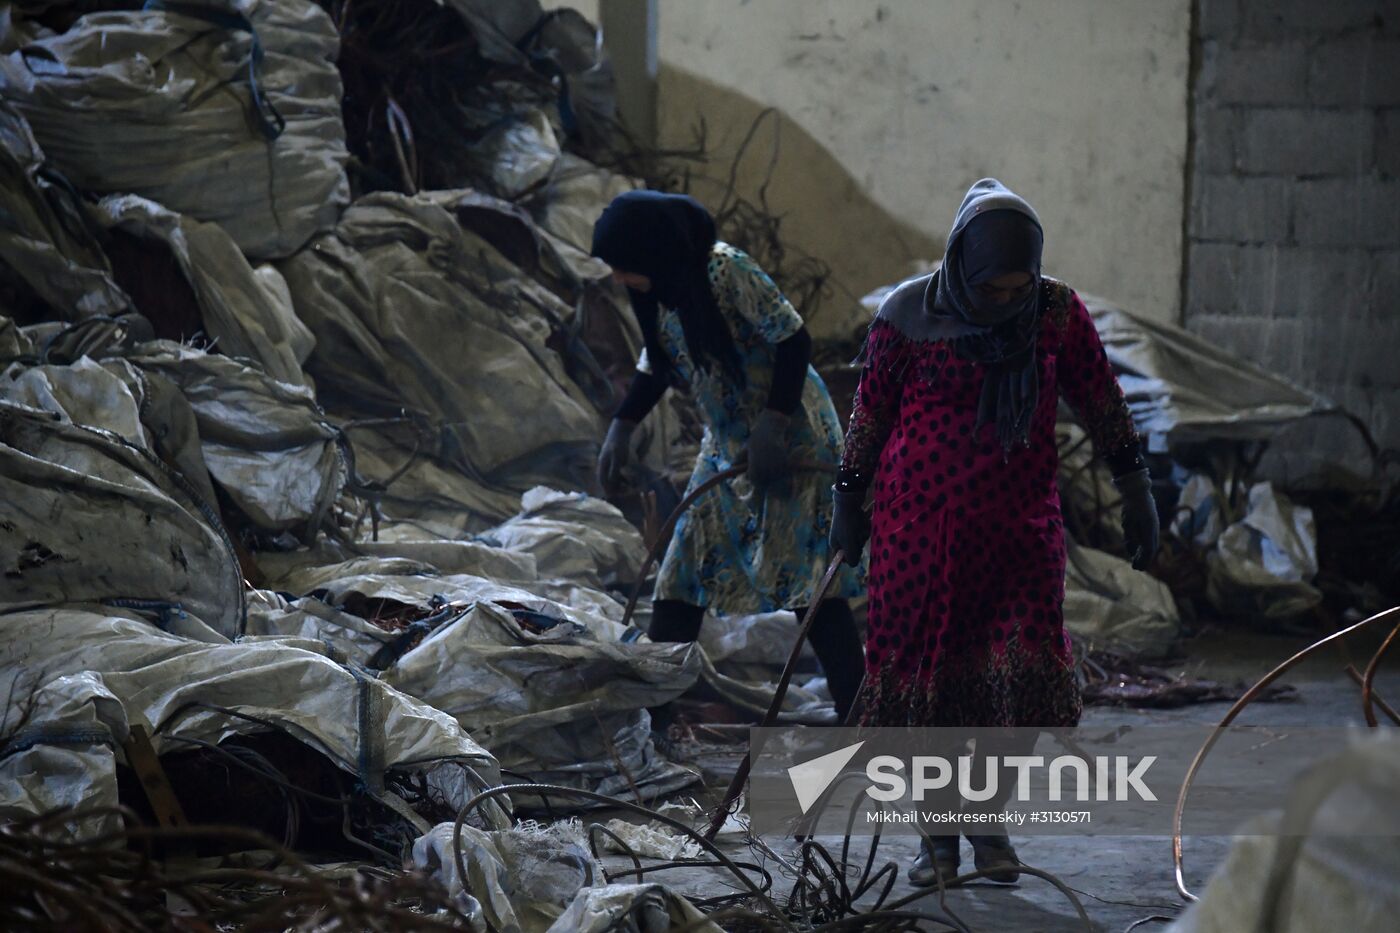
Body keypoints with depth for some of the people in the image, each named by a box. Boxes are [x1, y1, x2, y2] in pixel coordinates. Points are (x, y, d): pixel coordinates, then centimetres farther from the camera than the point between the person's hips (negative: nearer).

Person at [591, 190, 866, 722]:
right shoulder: (661, 290, 2)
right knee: (682, 574, 7)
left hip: (791, 437, -8)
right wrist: (621, 428, 9)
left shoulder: (726, 272, -23)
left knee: (806, 578, -13)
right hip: (726, 448, 8)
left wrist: (771, 427, -23)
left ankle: (857, 715, -11)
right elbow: (657, 364, 17)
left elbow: (793, 341, -21)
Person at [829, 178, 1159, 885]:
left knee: (1023, 681, -6)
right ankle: (938, 837, 14)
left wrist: (1135, 486, 6)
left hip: (1019, 526, 1)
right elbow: (871, 409, 4)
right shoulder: (908, 315, -7)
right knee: (927, 680, 1)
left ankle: (991, 822, 13)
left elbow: (1098, 397, 6)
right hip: (921, 522, -1)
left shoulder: (1057, 311, -3)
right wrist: (849, 499, 10)